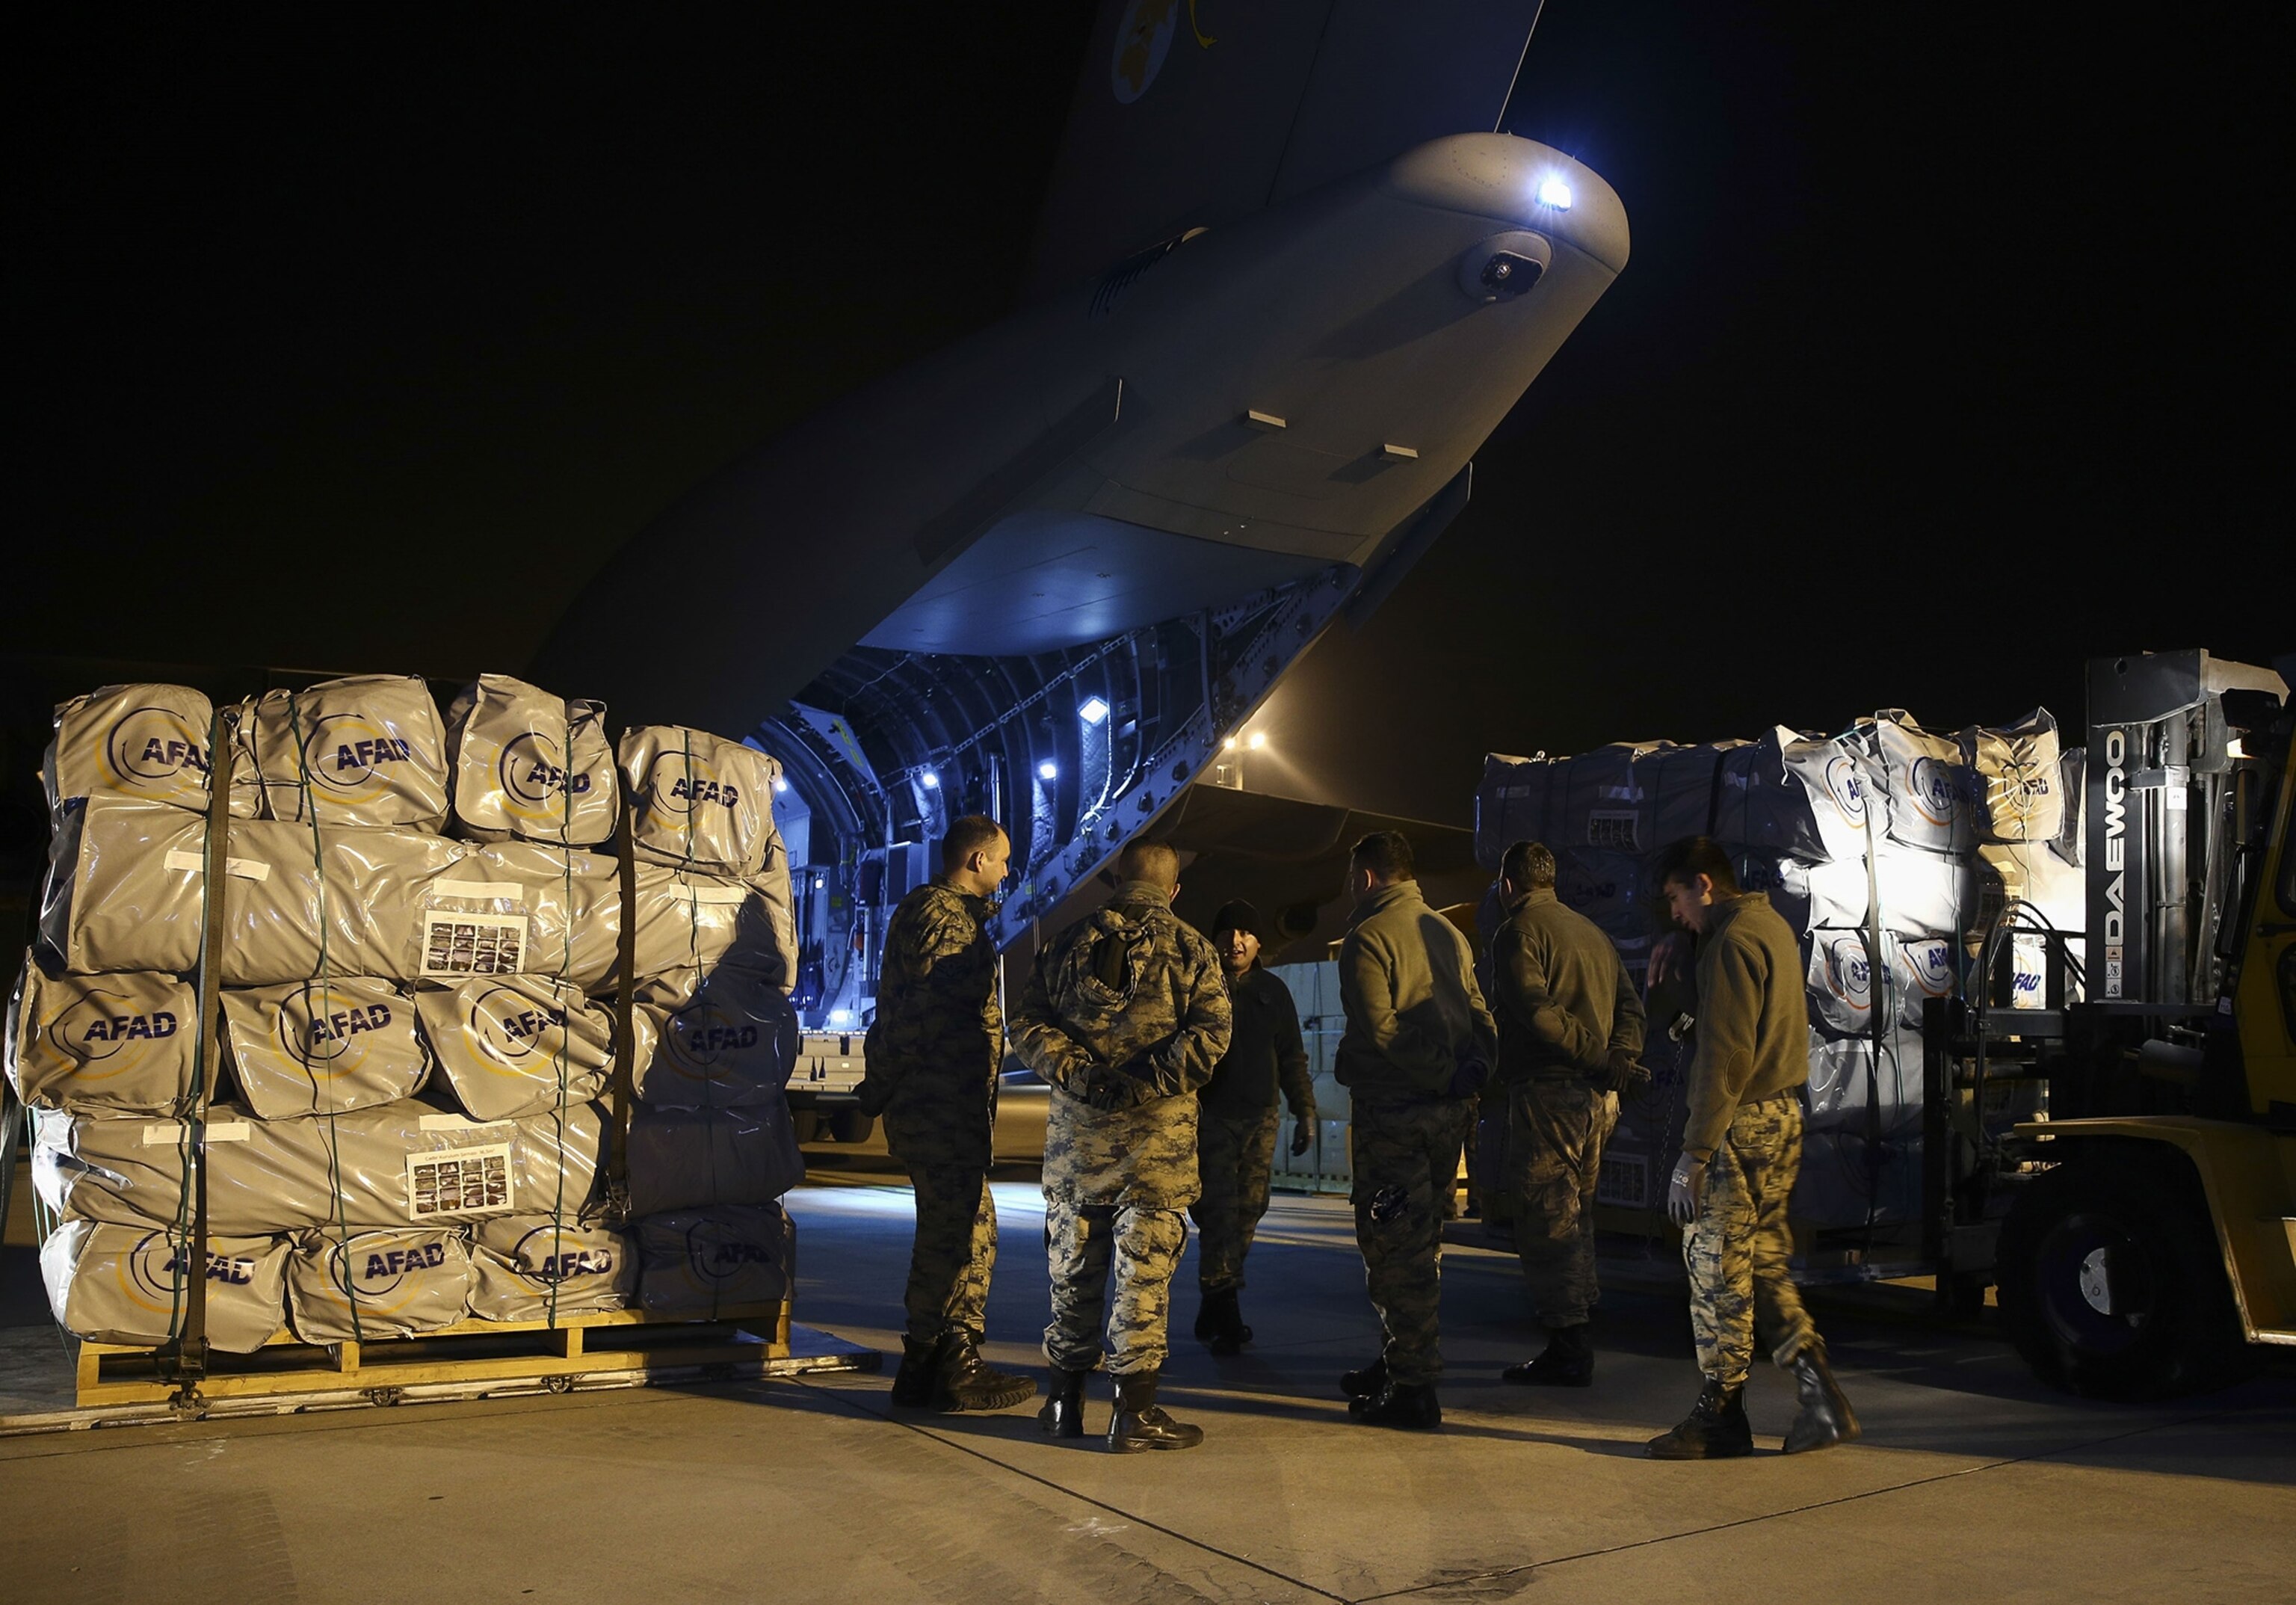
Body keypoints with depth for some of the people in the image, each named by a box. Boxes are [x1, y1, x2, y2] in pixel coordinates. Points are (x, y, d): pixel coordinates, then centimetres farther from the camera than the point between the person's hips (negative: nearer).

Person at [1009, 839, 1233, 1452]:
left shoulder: (1067, 944, 9)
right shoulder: (1192, 950, 0)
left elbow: (1027, 1027, 0)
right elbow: (1209, 1036, -13)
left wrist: (1083, 1077, -7)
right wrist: (1142, 1084, -14)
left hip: (1076, 1127, 3)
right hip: (1158, 1133, -3)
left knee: (1073, 1264, 14)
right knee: (1145, 1269, 2)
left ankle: (1066, 1399, 23)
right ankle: (1135, 1410, 4)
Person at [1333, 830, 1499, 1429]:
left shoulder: (1367, 936, -11)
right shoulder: (1447, 932, 14)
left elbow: (1376, 1030, -20)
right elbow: (1480, 1017, 11)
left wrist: (1444, 1073, -10)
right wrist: (1471, 1070, 2)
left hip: (1393, 1110, -8)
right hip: (1449, 1109, 8)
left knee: (1393, 1245, -1)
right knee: (1419, 1240, 18)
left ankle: (1413, 1387, 2)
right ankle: (1403, 1361, 29)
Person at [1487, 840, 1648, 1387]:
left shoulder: (1518, 932, -7)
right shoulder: (1590, 931, 18)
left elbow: (1538, 1010, -21)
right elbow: (1629, 1004, 12)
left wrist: (1601, 1058, -18)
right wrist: (1617, 1059, -3)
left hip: (1546, 1092, -8)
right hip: (1595, 1096, 9)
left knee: (1546, 1220, -3)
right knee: (1575, 1216, 17)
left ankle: (1567, 1350, -1)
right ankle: (1575, 1338, 23)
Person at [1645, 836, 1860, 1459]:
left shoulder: (1732, 940, -16)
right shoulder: (1772, 927, 15)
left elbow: (1724, 1057, -21)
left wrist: (1692, 1155, -19)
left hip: (1740, 1125, -10)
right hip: (1781, 1116, 10)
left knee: (1716, 1267, 0)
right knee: (1762, 1264, 14)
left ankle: (1719, 1418, 8)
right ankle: (1820, 1396, 11)